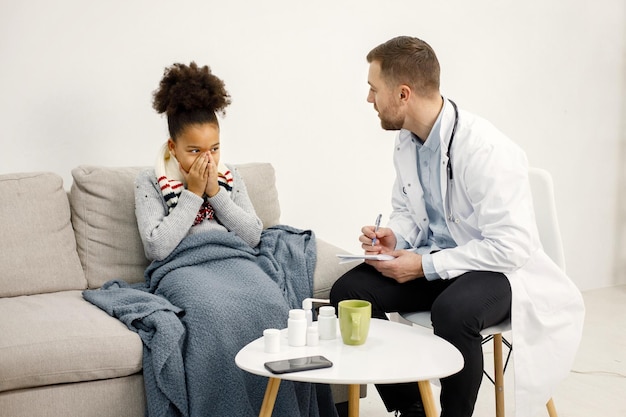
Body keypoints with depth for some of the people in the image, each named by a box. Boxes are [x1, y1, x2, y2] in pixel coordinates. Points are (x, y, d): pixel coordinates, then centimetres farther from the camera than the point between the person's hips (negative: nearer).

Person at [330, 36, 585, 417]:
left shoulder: (487, 150, -25)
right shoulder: (406, 140, 0)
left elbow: (510, 247, -27)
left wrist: (426, 264, -23)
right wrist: (393, 237, -7)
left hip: (496, 268, -7)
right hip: (433, 260, 8)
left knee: (453, 311, -38)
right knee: (348, 292, -12)